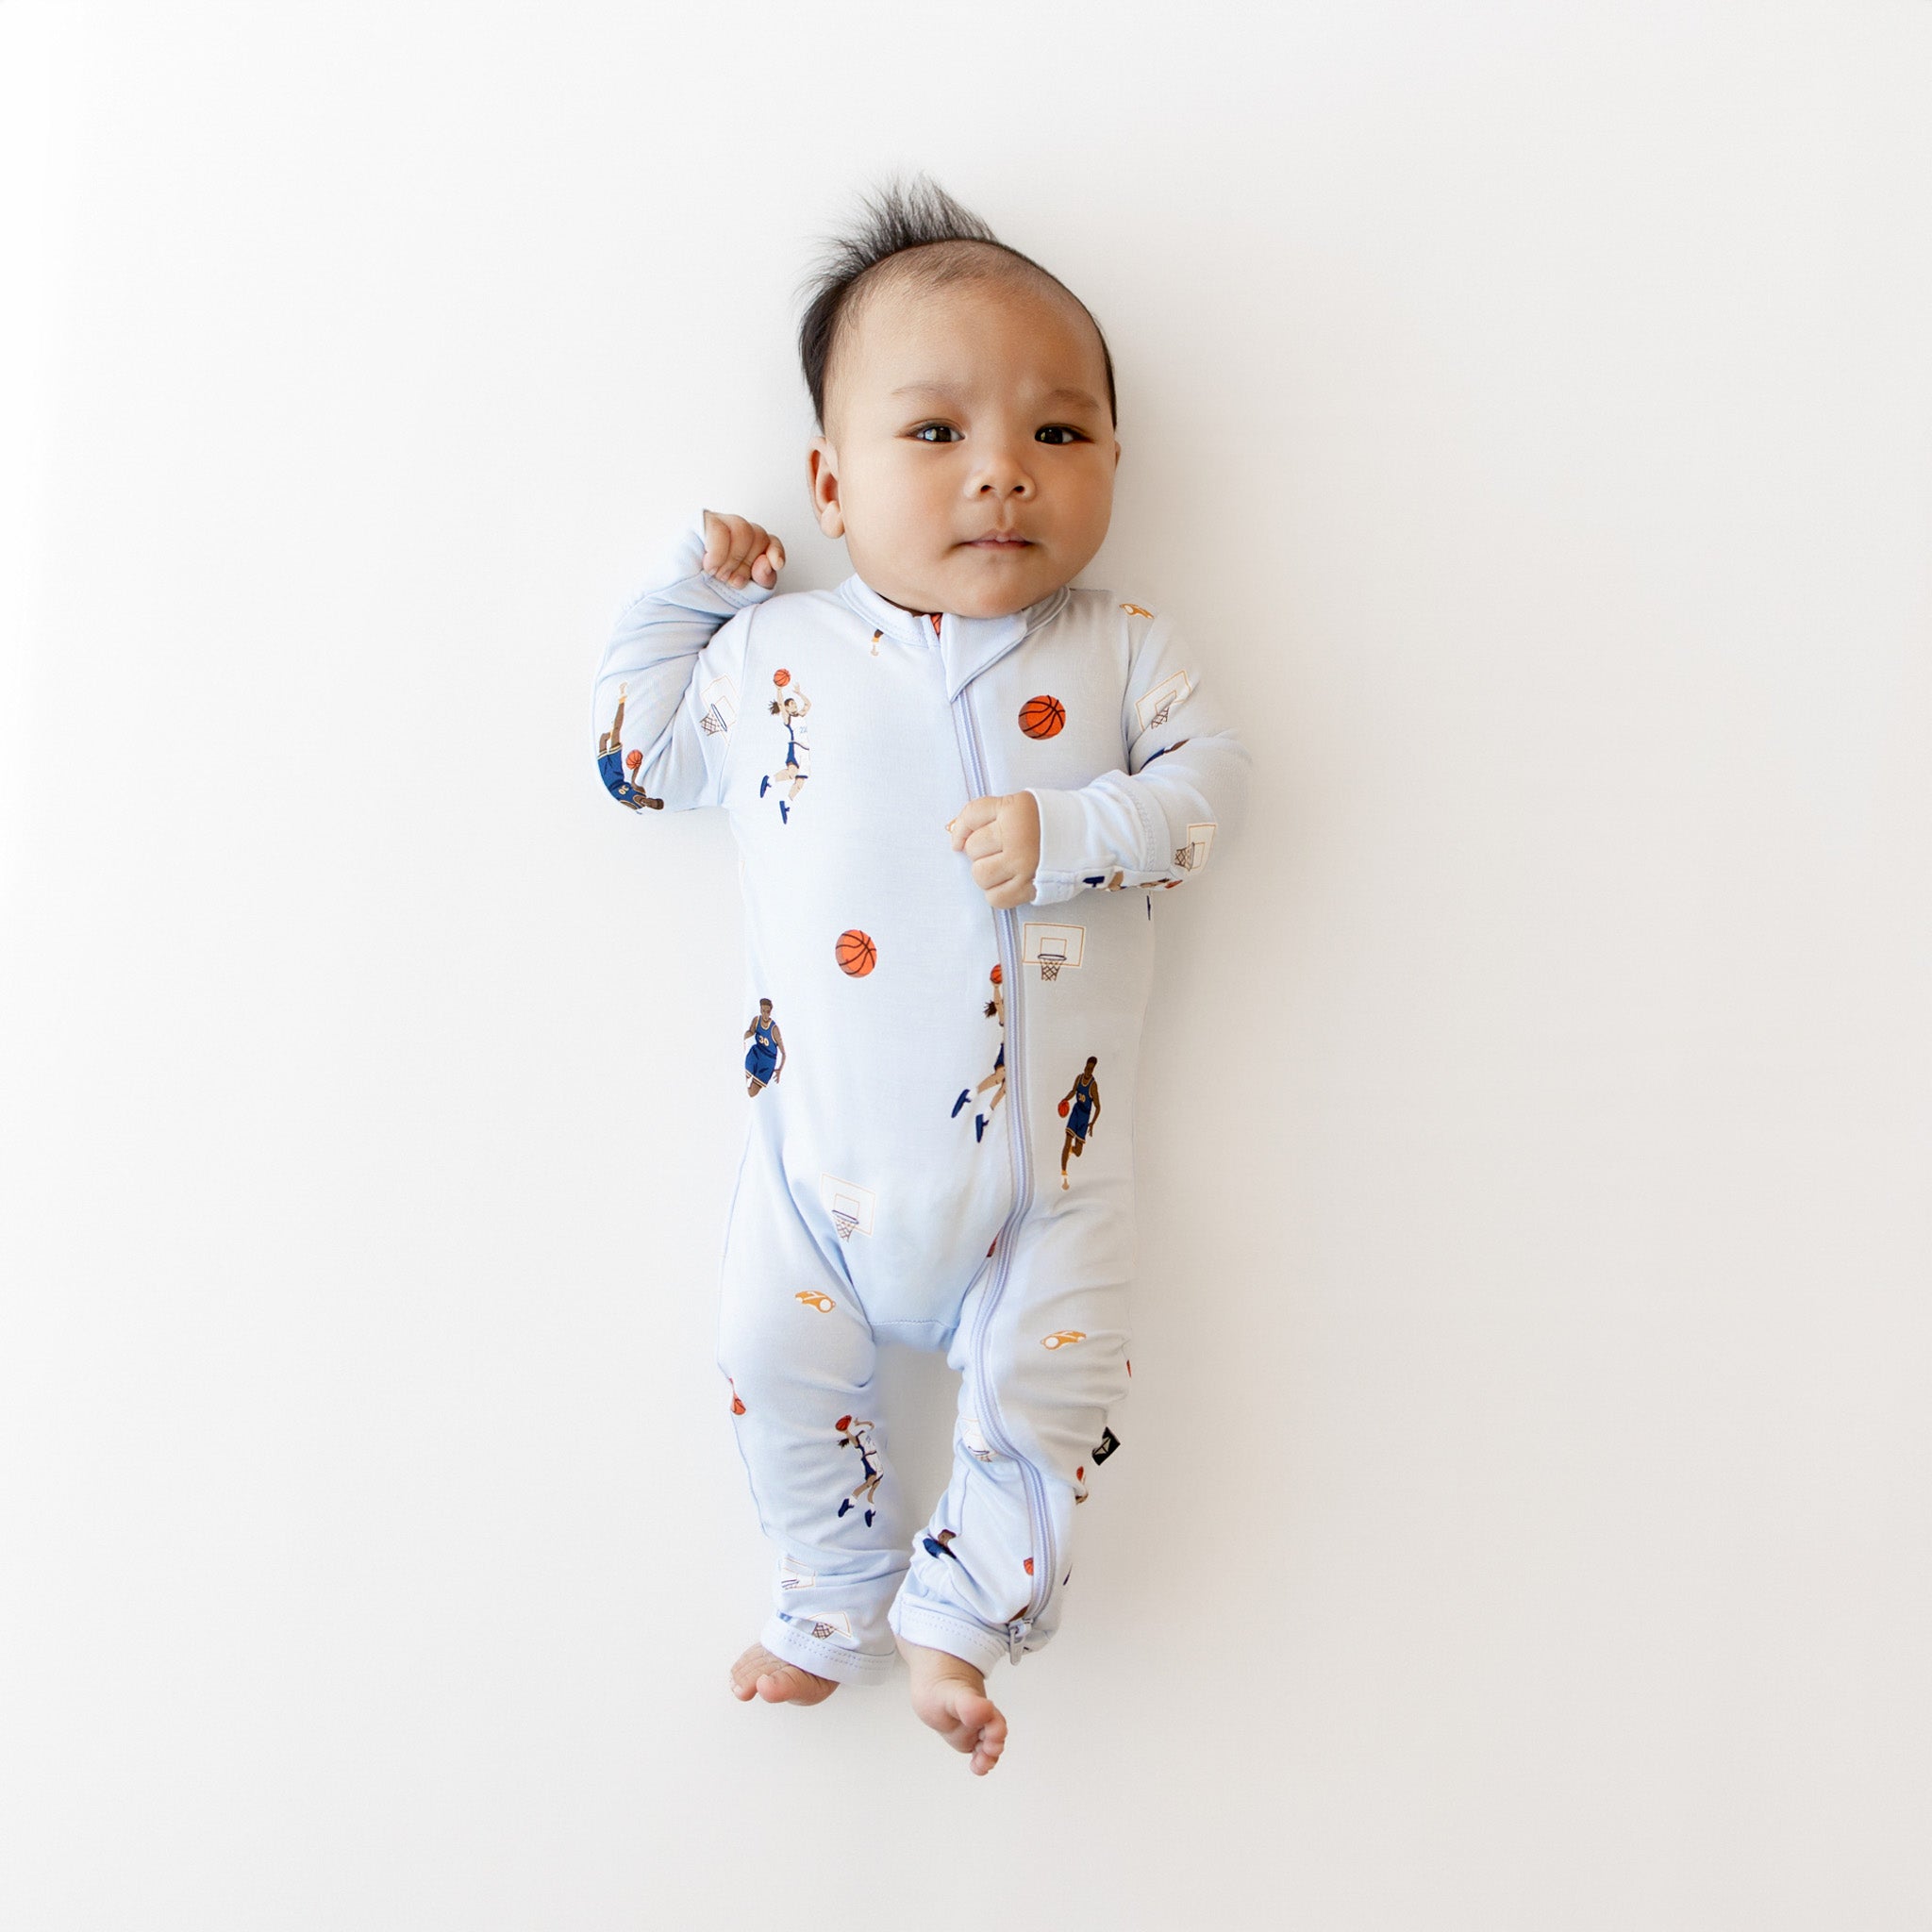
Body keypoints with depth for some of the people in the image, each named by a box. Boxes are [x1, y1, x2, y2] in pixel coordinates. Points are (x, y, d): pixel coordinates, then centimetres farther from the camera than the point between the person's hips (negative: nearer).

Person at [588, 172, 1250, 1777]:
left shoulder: (1122, 650, 0)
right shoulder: (778, 650, 2)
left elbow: (1208, 775, -7)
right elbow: (642, 749, 12)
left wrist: (1065, 834, -23)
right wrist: (686, 579, 4)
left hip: (1043, 1152, -1)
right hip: (828, 1148, 1)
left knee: (1046, 1376, -2)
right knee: (781, 1360, 3)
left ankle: (961, 1614, 22)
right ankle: (840, 1603, 27)